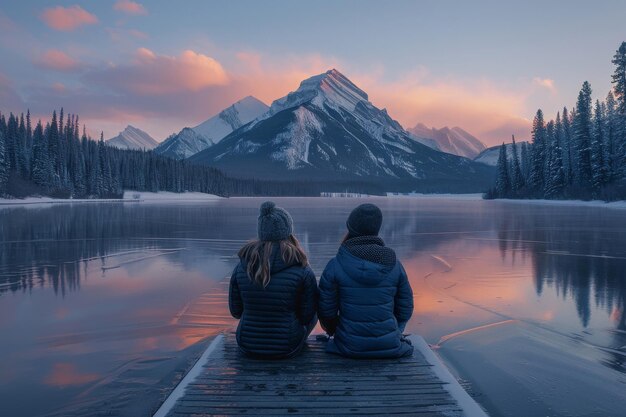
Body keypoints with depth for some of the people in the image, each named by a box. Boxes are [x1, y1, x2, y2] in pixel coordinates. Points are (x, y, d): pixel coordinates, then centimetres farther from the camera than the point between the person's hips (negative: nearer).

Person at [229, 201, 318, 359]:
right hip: (287, 348, -3)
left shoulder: (241, 268, -10)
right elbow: (307, 316, -9)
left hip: (247, 345, 3)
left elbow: (236, 311, 0)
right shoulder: (302, 271, -19)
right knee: (314, 311, 26)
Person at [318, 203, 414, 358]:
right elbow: (405, 309, 2)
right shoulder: (394, 265, -6)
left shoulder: (335, 266, -13)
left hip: (349, 347, -2)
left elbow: (326, 309, -5)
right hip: (390, 346, 2)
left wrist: (333, 330, 17)